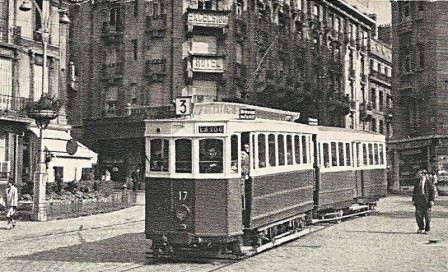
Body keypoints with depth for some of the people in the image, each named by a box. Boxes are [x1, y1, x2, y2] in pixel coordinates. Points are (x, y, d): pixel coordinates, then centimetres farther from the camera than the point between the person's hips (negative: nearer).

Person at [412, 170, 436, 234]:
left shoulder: (428, 182, -2)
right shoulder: (417, 182, 12)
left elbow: (432, 191, -4)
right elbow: (414, 192, 15)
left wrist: (432, 200, -10)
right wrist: (413, 200, 9)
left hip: (427, 201, -4)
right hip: (418, 201, 4)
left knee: (427, 215, 0)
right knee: (418, 214, 0)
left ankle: (426, 229, 9)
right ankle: (421, 228, 13)